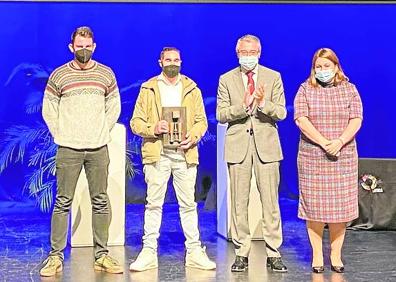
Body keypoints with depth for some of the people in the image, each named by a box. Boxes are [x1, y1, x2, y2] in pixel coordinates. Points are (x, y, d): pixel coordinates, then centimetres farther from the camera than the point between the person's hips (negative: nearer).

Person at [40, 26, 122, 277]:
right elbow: (49, 109, 8)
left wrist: (103, 132, 6)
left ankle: (102, 256, 11)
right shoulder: (59, 75, 3)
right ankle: (56, 256, 6)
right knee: (63, 203, -1)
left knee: (101, 202, 4)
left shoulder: (106, 74, 8)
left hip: (98, 148, 2)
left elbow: (114, 107, 15)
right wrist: (60, 135, 2)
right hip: (68, 149, -2)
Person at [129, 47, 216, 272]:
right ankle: (149, 252, 7)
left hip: (185, 154, 1)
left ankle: (194, 251, 10)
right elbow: (136, 122, 5)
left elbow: (202, 121, 11)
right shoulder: (148, 89, 8)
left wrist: (192, 137, -9)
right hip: (157, 154, -1)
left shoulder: (192, 89, 12)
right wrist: (154, 128, -14)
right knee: (154, 204, 1)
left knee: (188, 204, 4)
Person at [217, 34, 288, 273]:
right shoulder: (226, 79, 8)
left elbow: (281, 113, 2)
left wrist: (263, 103, -18)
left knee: (270, 202, 0)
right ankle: (242, 253, 12)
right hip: (238, 146, 0)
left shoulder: (273, 77, 8)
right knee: (239, 202, 4)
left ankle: (273, 253, 7)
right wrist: (244, 105, -15)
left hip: (266, 145, 0)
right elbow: (221, 115, 1)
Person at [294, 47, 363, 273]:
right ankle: (317, 255, 9)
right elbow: (301, 119, -7)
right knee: (313, 205, 0)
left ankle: (336, 255, 11)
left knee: (340, 205, 2)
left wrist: (340, 141, -16)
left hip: (344, 157, 1)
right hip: (312, 157, -1)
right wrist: (324, 143, -16)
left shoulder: (349, 89, 8)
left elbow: (356, 119, 0)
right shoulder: (306, 89, 5)